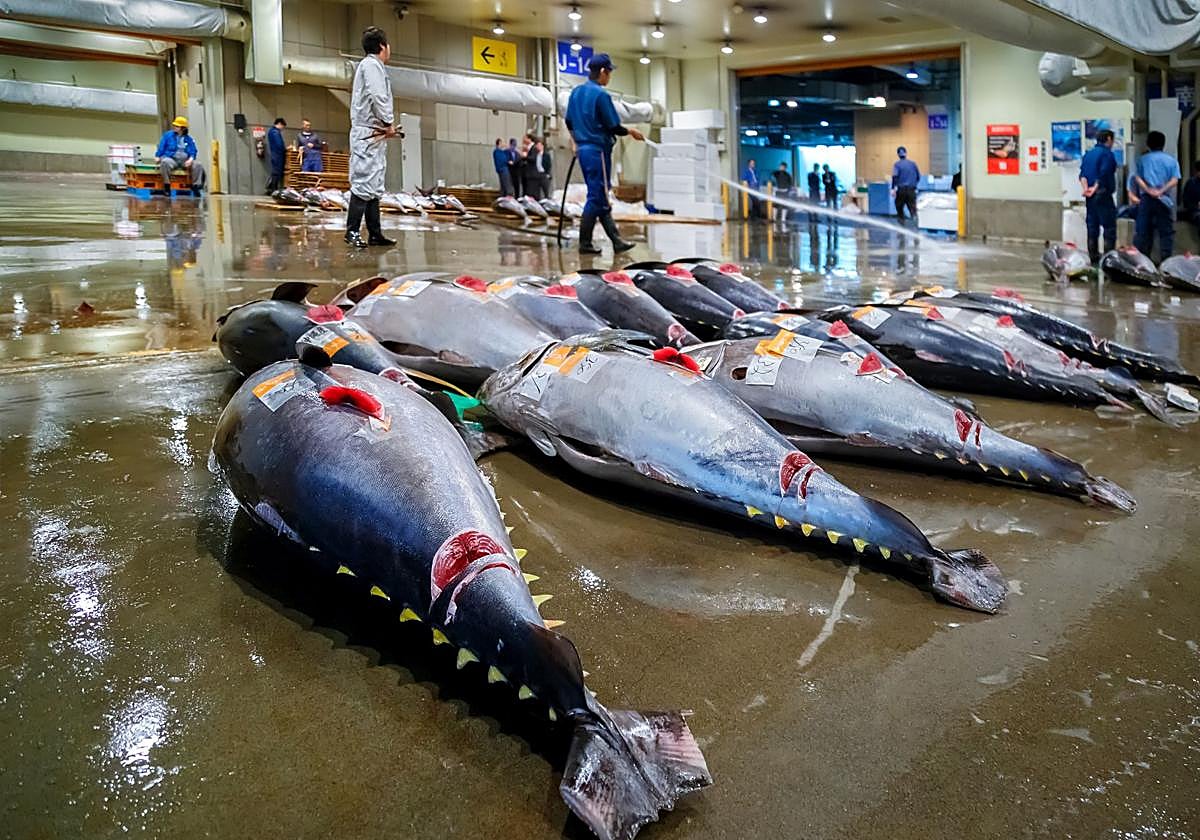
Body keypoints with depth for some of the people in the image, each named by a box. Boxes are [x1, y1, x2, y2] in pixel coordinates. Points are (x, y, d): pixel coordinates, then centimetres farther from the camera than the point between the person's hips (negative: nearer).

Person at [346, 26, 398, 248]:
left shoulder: (373, 66, 24)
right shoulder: (371, 65, -6)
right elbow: (377, 96, -17)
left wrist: (386, 125, 6)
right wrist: (389, 122, -9)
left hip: (375, 135, 10)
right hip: (369, 134, -10)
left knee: (374, 185, 10)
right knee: (364, 183, -13)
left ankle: (375, 233, 13)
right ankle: (352, 232, -14)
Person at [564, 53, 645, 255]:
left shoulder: (576, 92, 10)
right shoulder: (601, 95, -14)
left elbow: (569, 122, 18)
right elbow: (614, 127, -14)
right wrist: (631, 132, 3)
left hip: (583, 149, 9)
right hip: (598, 150, -9)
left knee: (600, 197, 10)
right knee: (596, 197, -2)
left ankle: (616, 240, 14)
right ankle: (585, 243, 1)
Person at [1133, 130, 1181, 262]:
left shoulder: (1142, 159, 6)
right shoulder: (1171, 160, 5)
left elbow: (1138, 178, -6)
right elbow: (1174, 180, -7)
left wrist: (1149, 191, -14)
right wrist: (1161, 191, -15)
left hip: (1146, 199, 1)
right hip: (1164, 200, -1)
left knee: (1143, 231, 5)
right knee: (1166, 231, 3)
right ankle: (1165, 261, 1)